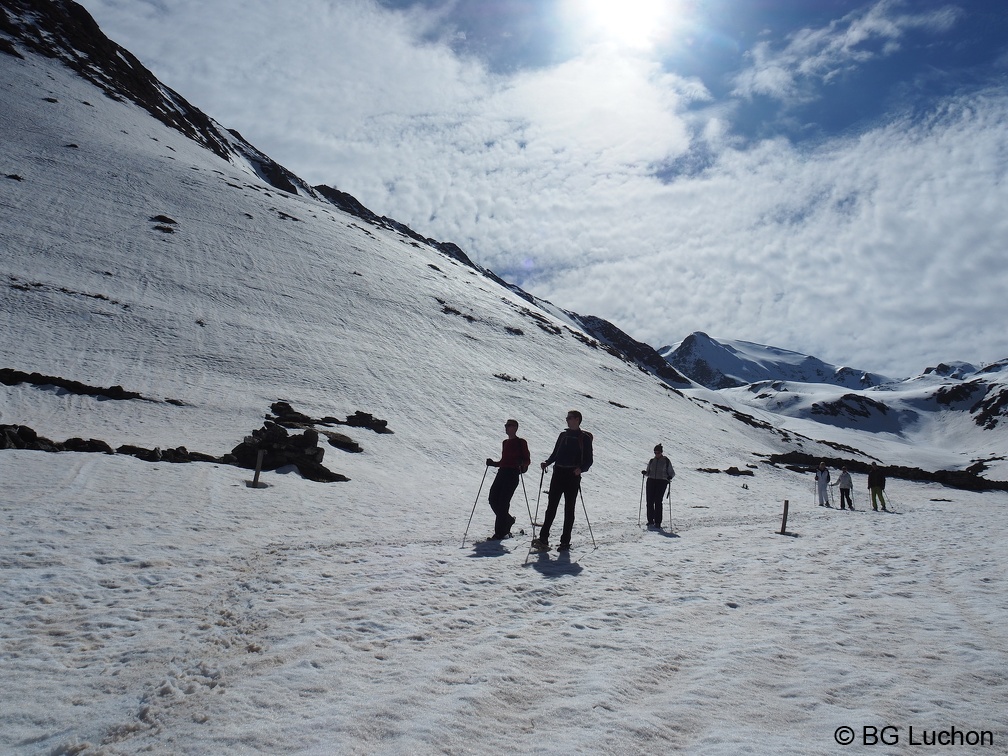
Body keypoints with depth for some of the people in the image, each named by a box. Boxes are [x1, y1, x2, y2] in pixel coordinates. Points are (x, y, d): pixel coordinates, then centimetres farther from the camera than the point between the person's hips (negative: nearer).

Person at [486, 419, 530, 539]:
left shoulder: (521, 442, -1)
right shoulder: (505, 443, 19)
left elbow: (527, 460, -4)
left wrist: (522, 465, -24)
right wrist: (492, 463, 11)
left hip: (513, 474, -7)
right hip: (502, 473, 7)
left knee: (503, 502, -11)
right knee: (493, 500, 1)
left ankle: (500, 533, -6)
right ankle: (508, 520, 25)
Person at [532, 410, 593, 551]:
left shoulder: (585, 438, 2)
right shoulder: (563, 435, 17)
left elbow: (589, 460, -1)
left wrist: (581, 469, -19)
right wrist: (547, 462, 3)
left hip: (573, 475, -4)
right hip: (558, 472, 4)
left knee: (569, 509, 2)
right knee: (551, 506, -1)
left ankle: (565, 541, 8)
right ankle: (543, 538, -2)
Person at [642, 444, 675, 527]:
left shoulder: (666, 461, 3)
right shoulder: (651, 461, 13)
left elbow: (672, 472, 6)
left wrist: (670, 477, -15)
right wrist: (645, 472, -3)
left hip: (662, 482, -3)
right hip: (651, 481, 4)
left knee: (658, 501, -11)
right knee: (650, 501, -3)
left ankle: (657, 522, -5)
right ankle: (650, 521, 6)